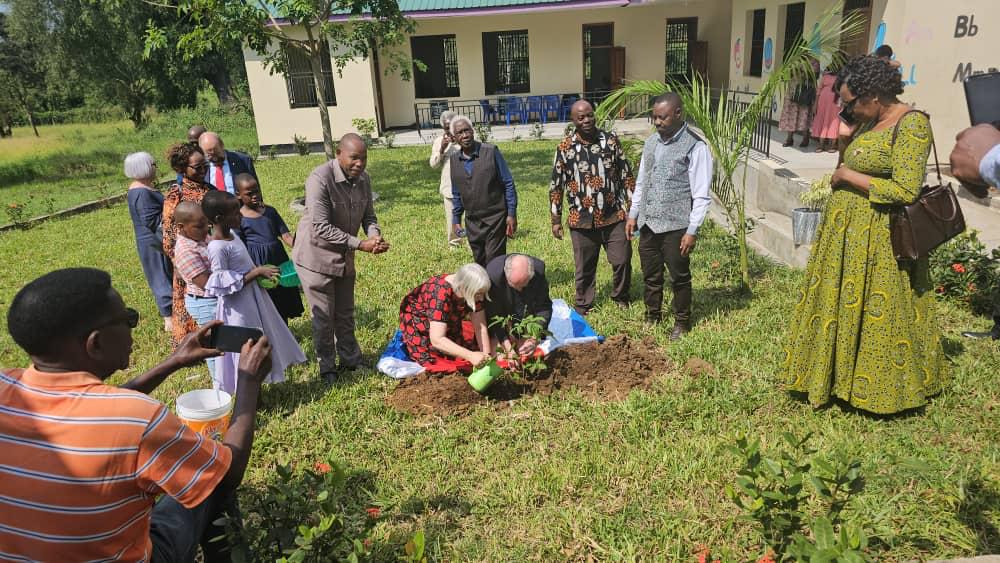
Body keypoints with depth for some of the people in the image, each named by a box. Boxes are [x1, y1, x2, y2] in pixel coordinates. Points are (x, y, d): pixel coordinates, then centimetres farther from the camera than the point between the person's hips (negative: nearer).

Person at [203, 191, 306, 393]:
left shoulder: (230, 233, 3)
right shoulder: (217, 248, -25)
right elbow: (223, 284, -23)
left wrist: (260, 271, 2)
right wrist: (257, 272, -23)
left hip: (252, 297, 9)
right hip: (239, 306, -9)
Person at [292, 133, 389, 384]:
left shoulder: (362, 178, -3)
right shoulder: (320, 179, -25)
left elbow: (368, 216, 3)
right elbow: (321, 228, -29)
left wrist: (375, 236, -20)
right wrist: (360, 245, -31)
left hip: (344, 257, 6)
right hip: (316, 257, -6)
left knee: (345, 313, 18)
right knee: (324, 316, 5)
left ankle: (351, 360, 33)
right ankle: (326, 368, 23)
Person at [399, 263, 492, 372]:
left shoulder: (473, 291, -22)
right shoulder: (440, 294, -40)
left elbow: (481, 327, -18)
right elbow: (437, 340, -45)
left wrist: (486, 356, -30)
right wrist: (470, 356, -52)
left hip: (448, 323, 6)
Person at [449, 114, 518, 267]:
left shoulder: (491, 152, -9)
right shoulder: (454, 159, 5)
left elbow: (508, 184, -7)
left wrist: (512, 214, -11)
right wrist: (456, 220, 13)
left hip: (495, 218, -4)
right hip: (472, 221, 4)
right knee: (480, 263, 12)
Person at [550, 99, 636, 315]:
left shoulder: (611, 140, 1)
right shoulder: (565, 148, -2)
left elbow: (626, 175, 6)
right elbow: (556, 186, 3)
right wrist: (556, 219, 2)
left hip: (614, 216, 1)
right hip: (582, 219, -1)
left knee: (622, 260, 4)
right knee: (584, 267, 9)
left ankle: (621, 297, 30)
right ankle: (583, 307, 27)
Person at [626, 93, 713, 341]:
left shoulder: (695, 147, -12)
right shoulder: (651, 142, 8)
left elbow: (701, 194, -13)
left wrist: (692, 230, -15)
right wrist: (633, 214, 12)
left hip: (676, 226, -6)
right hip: (648, 224, 6)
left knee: (679, 277, 9)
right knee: (650, 275, 17)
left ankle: (682, 322, 28)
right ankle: (652, 317, 35)